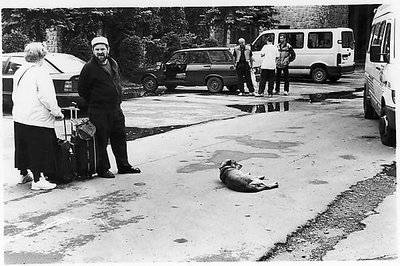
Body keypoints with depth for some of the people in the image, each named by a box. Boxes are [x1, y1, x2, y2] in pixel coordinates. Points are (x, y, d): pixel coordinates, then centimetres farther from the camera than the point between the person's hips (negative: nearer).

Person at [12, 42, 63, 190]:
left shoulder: (19, 72, 13)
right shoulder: (40, 72, -14)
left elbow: (14, 95, 20)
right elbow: (46, 96, -20)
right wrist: (57, 112, -11)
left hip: (18, 117, 9)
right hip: (37, 119, -8)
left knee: (23, 148, 19)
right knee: (39, 149, -1)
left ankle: (24, 174, 32)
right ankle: (38, 180, 1)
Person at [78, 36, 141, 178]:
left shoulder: (113, 64, 10)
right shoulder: (89, 68, -10)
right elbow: (82, 89, -5)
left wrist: (118, 101, 15)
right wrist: (94, 103, 0)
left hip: (116, 109, 7)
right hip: (99, 112, -7)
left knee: (120, 137, 14)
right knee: (101, 141, 0)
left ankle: (123, 165, 27)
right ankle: (102, 169, 12)